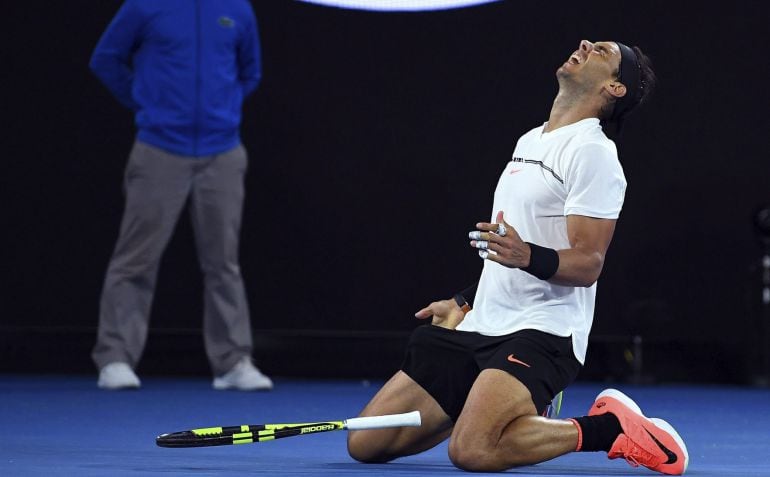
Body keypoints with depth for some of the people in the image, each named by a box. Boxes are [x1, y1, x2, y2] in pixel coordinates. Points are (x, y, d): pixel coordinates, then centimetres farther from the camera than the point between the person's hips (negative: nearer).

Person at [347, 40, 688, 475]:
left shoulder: (592, 152, -8)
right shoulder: (529, 142, 19)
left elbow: (587, 264, -17)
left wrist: (528, 256, -34)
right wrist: (465, 304, 31)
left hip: (541, 334, -8)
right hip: (479, 328, 9)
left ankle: (609, 428, -10)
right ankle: (513, 406, 18)